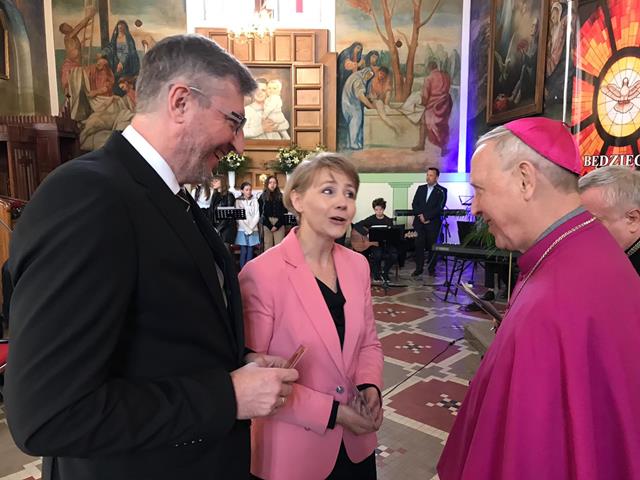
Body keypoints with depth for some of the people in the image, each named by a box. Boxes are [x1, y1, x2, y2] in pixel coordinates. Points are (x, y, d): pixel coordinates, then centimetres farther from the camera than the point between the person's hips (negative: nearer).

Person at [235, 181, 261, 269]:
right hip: (242, 230, -1)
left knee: (250, 252, 3)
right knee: (243, 252, -3)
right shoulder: (238, 201, 2)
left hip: (253, 230, 2)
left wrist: (251, 228, -8)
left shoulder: (254, 200, 6)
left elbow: (257, 216, 2)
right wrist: (247, 229, -10)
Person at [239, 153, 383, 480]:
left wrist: (370, 387, -11)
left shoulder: (357, 265, -1)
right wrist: (330, 412, -18)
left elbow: (368, 342, 7)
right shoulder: (261, 274, -19)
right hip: (293, 451, -5)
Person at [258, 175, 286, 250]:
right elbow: (262, 213, 1)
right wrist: (270, 226, -8)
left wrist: (277, 225, -7)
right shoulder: (262, 197, 7)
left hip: (279, 225, 0)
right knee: (268, 246, 0)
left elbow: (284, 212, 3)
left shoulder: (280, 196, 9)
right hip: (267, 224, 0)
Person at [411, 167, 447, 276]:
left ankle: (431, 269, 12)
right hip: (419, 222, 3)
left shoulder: (441, 191, 1)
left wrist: (427, 217, -14)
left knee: (432, 246, 1)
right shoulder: (421, 188, 15)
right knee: (419, 245, -1)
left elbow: (439, 208, -9)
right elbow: (414, 204, 8)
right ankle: (418, 268, 6)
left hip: (433, 223, -3)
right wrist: (420, 215, -8)